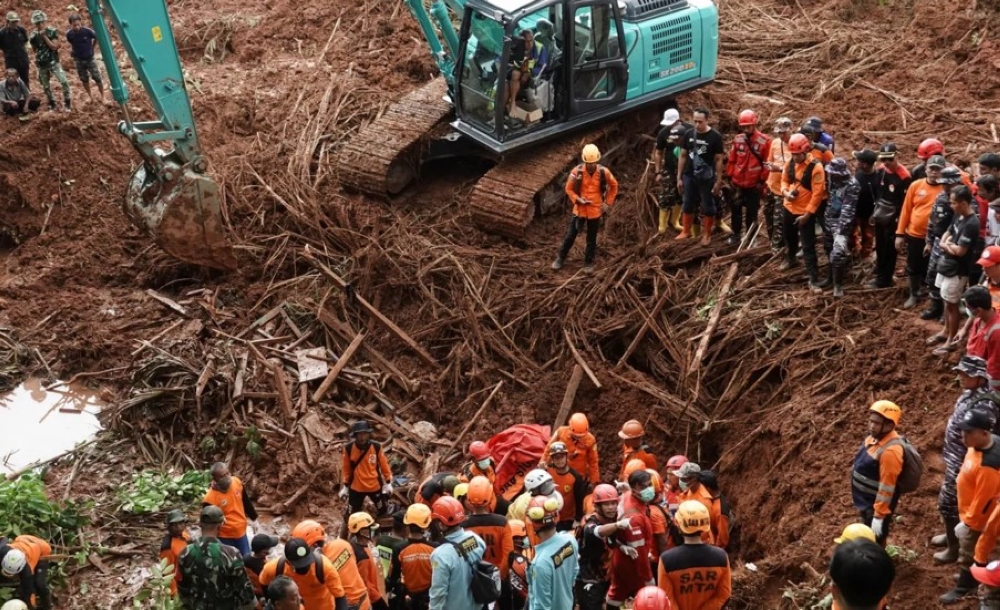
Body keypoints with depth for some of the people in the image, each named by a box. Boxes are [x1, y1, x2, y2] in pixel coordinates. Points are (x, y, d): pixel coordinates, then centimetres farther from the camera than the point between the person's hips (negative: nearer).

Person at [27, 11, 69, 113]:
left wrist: (44, 36, -19)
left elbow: (54, 47, -16)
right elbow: (34, 49, 13)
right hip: (42, 64, 3)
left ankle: (66, 104, -2)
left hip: (53, 62, -3)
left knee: (64, 82, -16)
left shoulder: (52, 32, -8)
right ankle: (52, 105, 27)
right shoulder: (33, 35, 1)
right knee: (46, 87, 9)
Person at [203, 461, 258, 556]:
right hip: (224, 537, -5)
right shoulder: (211, 498, -27)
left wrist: (254, 518, 17)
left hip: (241, 532, 5)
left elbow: (246, 502, 7)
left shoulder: (237, 482, -11)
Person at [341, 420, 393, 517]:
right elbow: (346, 468, -3)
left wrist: (388, 483, 5)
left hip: (375, 486, 1)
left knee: (383, 511, 20)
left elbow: (384, 464, -2)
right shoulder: (349, 448, -16)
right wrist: (345, 486, 3)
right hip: (356, 487, -1)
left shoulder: (376, 447, -15)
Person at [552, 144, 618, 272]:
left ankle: (589, 262, 28)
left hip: (595, 210, 0)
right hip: (579, 209, 0)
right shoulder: (577, 171, -15)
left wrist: (608, 203, 1)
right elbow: (569, 189, -3)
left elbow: (614, 186, 5)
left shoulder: (604, 172, -12)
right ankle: (561, 259, 25)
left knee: (591, 238, 13)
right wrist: (578, 200, -17)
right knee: (570, 235, 9)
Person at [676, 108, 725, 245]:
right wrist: (679, 177, 5)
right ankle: (686, 231, 25)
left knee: (707, 207, 6)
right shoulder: (689, 134, 1)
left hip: (707, 178, -4)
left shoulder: (715, 137, -10)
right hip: (689, 176, 4)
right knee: (688, 205, 13)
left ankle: (707, 234, 16)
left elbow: (719, 160, -7)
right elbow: (683, 156, 7)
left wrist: (718, 181, -8)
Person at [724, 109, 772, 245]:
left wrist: (762, 180, -7)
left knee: (752, 212, 8)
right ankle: (736, 234, 26)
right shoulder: (737, 139, -1)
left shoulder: (764, 141, -11)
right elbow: (731, 160, 7)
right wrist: (730, 176, 6)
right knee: (736, 209, 13)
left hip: (754, 184, -3)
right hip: (738, 183, 3)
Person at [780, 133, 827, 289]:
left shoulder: (815, 167, -21)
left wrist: (807, 214, -20)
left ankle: (813, 278, -3)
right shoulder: (790, 164, -1)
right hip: (789, 208, 7)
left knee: (808, 246, -7)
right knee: (789, 237, 28)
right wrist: (785, 192, -9)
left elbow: (817, 194, -20)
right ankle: (790, 259, 55)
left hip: (805, 212, -7)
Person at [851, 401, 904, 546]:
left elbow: (887, 486, -28)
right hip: (866, 502, 9)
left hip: (876, 506, -9)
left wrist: (879, 516, -24)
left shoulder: (890, 451, -32)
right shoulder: (875, 437, -2)